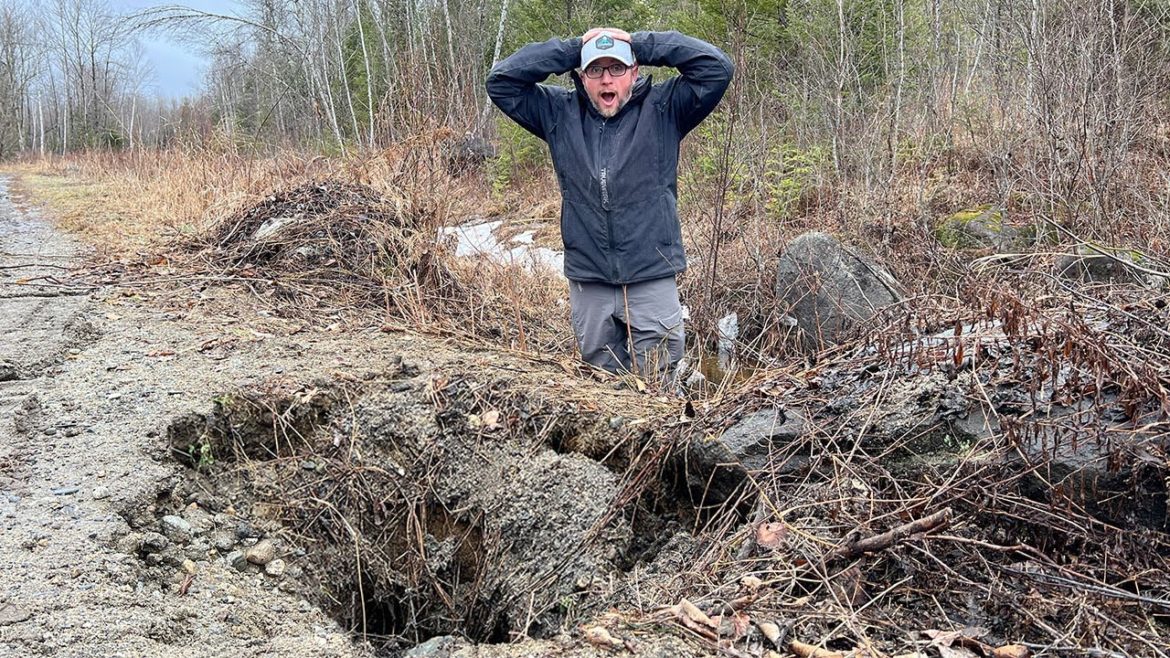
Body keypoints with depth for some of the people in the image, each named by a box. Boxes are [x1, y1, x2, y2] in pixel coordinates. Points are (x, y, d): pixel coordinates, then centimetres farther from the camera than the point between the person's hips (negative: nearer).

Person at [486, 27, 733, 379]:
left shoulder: (663, 108, 1)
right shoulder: (560, 113, 7)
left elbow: (717, 67, -7)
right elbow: (501, 80, 4)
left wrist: (640, 43, -6)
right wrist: (570, 49, -2)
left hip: (652, 279, -2)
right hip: (587, 281, 3)